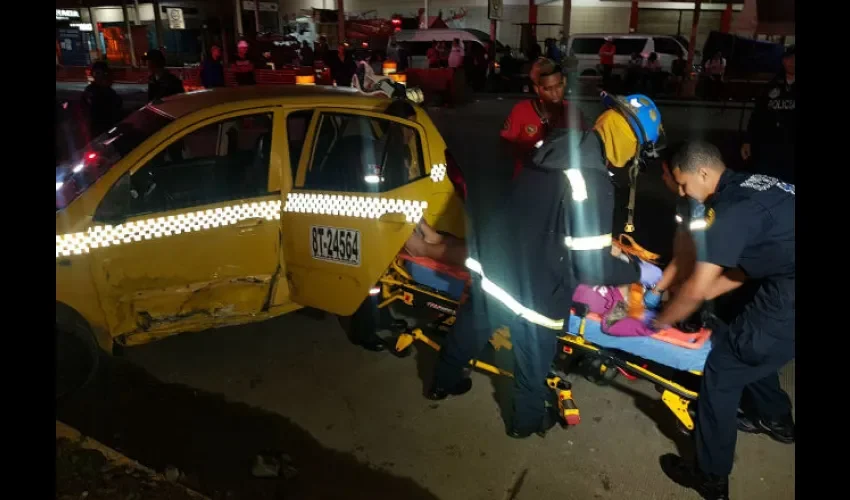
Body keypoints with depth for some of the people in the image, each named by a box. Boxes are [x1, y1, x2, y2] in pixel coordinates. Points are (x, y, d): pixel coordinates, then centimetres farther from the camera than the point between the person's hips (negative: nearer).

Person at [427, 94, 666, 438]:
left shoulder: (560, 141, -1)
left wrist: (604, 240, 22)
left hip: (491, 256, 8)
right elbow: (590, 264, -23)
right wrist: (637, 270, -5)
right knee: (534, 356, 18)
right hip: (530, 284, -8)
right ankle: (528, 420, 42)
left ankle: (444, 382, 52)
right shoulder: (592, 183, -26)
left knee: (473, 324, 28)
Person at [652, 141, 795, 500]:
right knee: (748, 344, 28)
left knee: (722, 371, -1)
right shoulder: (748, 187, 11)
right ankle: (775, 419, 51)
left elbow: (695, 290, -15)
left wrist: (661, 320, 2)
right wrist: (700, 293, 18)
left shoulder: (730, 210, -18)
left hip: (789, 299, -10)